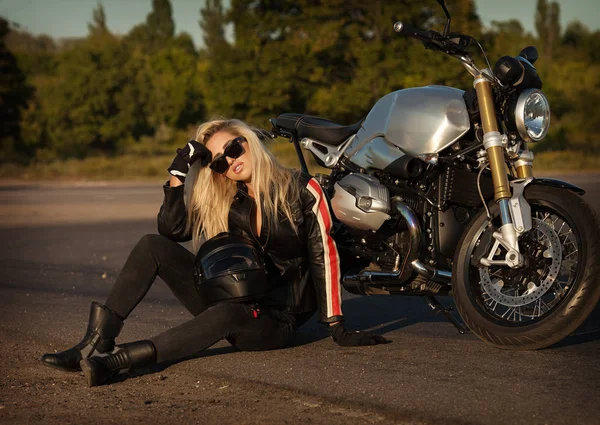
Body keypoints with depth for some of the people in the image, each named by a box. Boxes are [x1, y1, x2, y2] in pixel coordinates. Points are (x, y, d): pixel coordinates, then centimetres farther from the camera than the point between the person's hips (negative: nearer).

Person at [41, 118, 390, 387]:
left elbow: (324, 254, -9)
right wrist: (177, 174, -9)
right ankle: (97, 341, -21)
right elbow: (172, 229, 1)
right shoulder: (224, 201, 9)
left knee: (228, 314, -41)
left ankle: (117, 360, -49)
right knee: (153, 246, -10)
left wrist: (337, 327, -14)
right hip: (231, 299, 5)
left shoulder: (301, 189, -5)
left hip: (277, 319, -5)